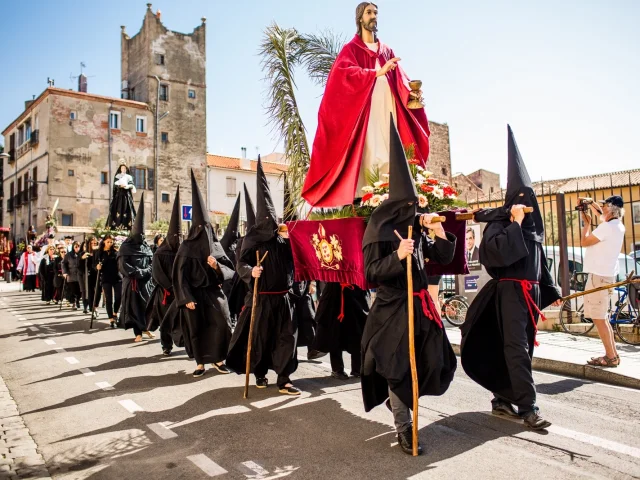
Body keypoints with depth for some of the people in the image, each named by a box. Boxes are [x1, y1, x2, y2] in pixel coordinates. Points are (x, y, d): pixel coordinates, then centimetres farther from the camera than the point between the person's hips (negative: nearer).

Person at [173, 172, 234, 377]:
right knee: (196, 328, 2)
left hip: (214, 292, 2)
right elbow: (180, 274, -4)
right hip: (194, 294, -2)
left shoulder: (216, 245, 7)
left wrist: (217, 266, -14)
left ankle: (218, 359, 7)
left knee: (223, 324, -10)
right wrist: (186, 298, -11)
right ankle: (200, 363, 16)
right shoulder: (187, 246, -1)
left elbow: (230, 269, 7)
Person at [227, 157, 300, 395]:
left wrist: (288, 240, 2)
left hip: (282, 296, 4)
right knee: (260, 335, 6)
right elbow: (241, 263, -11)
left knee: (287, 336, 0)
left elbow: (291, 262, 14)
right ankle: (260, 373, 26)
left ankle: (284, 380, 5)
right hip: (261, 296, -4)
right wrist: (251, 271, -31)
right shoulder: (252, 237, -4)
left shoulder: (282, 237, 9)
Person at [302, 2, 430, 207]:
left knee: (391, 153, -5)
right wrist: (378, 72, -20)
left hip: (389, 108, 5)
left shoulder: (387, 50, 26)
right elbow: (345, 72, -9)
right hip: (365, 108, -5)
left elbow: (399, 79, 14)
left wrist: (410, 92, -9)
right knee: (370, 152, -16)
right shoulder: (351, 49, 11)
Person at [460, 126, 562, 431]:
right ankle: (527, 407, -10)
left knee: (522, 347, 9)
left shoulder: (533, 225, 15)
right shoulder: (499, 223, -6)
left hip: (532, 292, 8)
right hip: (510, 291, -8)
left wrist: (551, 291, 24)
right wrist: (515, 222, -19)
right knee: (517, 347, -11)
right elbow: (497, 250, -26)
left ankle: (503, 400, 18)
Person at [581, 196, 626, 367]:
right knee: (601, 317, 16)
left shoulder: (607, 227, -17)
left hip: (599, 276, -10)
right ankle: (613, 354, 19)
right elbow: (602, 215, 33)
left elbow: (584, 242, -11)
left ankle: (611, 357, -2)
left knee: (598, 318, -5)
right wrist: (590, 204, 23)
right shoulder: (617, 225, 12)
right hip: (606, 275, 10)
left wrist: (587, 223, 0)